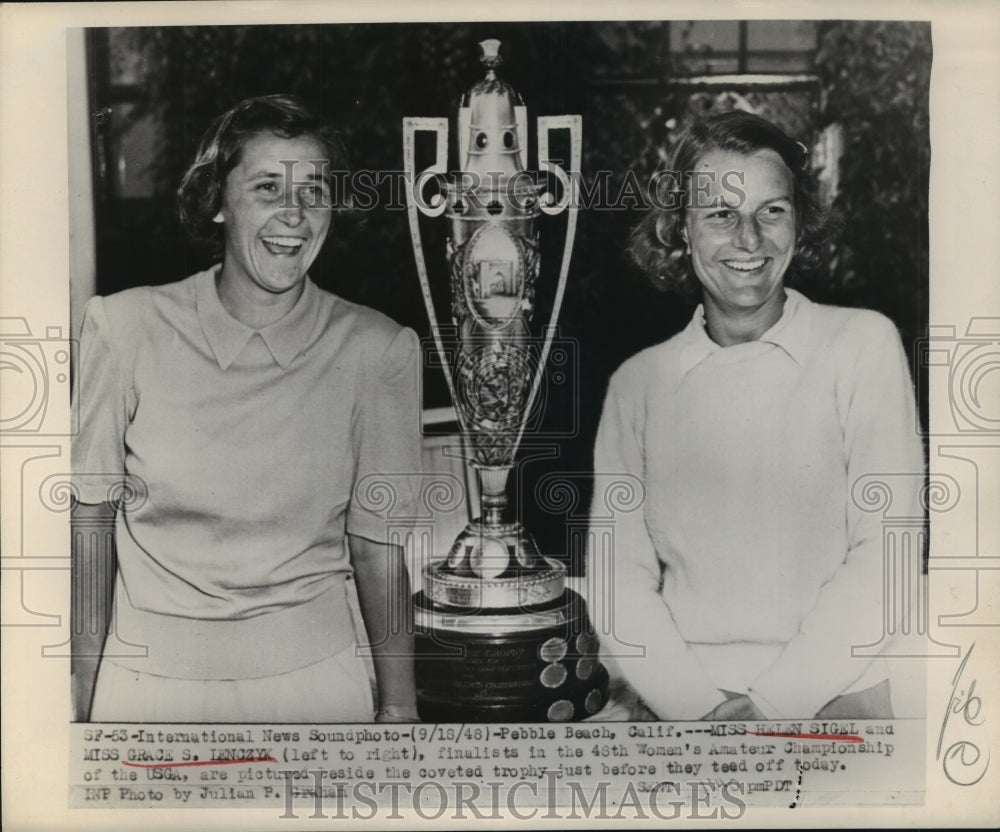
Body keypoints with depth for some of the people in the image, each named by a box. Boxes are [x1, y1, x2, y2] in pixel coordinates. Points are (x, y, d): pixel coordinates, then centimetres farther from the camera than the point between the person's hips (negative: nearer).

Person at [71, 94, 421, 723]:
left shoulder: (378, 350, -9)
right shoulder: (125, 328, -7)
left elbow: (379, 543, -5)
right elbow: (88, 517, -2)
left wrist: (399, 707, -4)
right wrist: (85, 694, -1)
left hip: (315, 673, 0)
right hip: (148, 677, 1)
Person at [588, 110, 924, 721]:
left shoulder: (863, 344, 3)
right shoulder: (638, 383, 7)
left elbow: (886, 554, -3)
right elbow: (618, 578, 3)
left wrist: (773, 702, -9)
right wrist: (701, 706, -10)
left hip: (838, 698, -1)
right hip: (677, 705, 1)